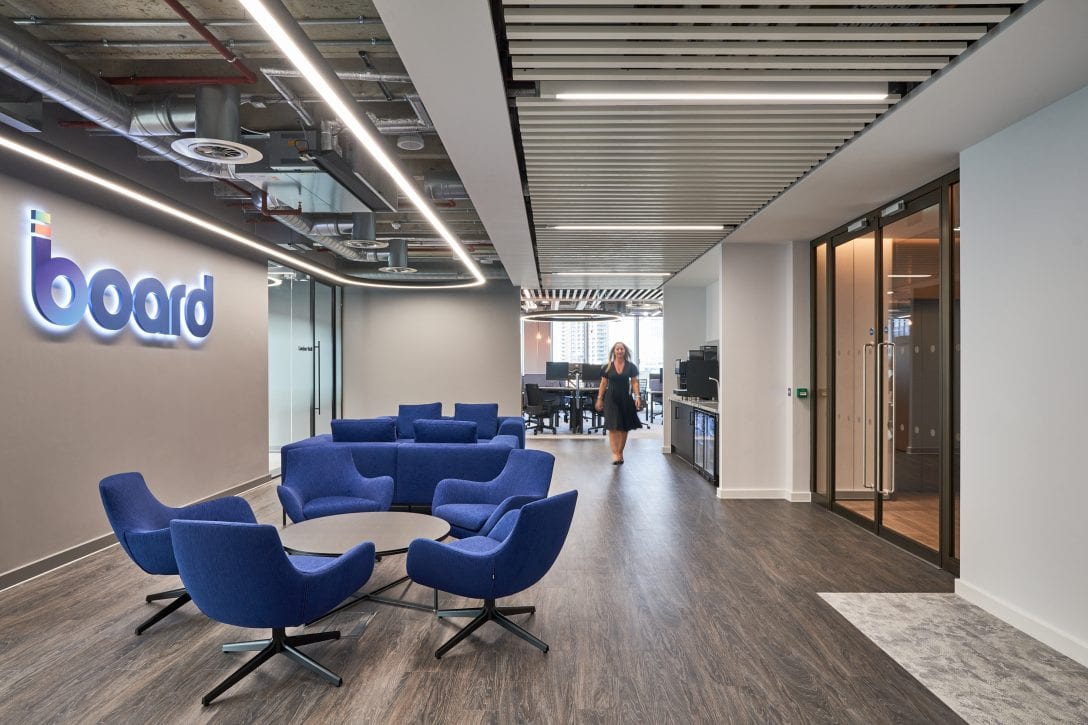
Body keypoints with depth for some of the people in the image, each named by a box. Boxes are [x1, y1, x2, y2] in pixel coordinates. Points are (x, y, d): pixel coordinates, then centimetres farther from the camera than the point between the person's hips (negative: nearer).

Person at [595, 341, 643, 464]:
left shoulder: (631, 366, 3)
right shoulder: (608, 367, 2)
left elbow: (634, 382, 3)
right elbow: (603, 384, 5)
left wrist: (637, 397, -7)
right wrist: (599, 398, 1)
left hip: (626, 399, 1)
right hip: (611, 399, -1)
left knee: (624, 427, 6)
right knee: (613, 427, -9)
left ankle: (620, 452, 19)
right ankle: (615, 454, -10)